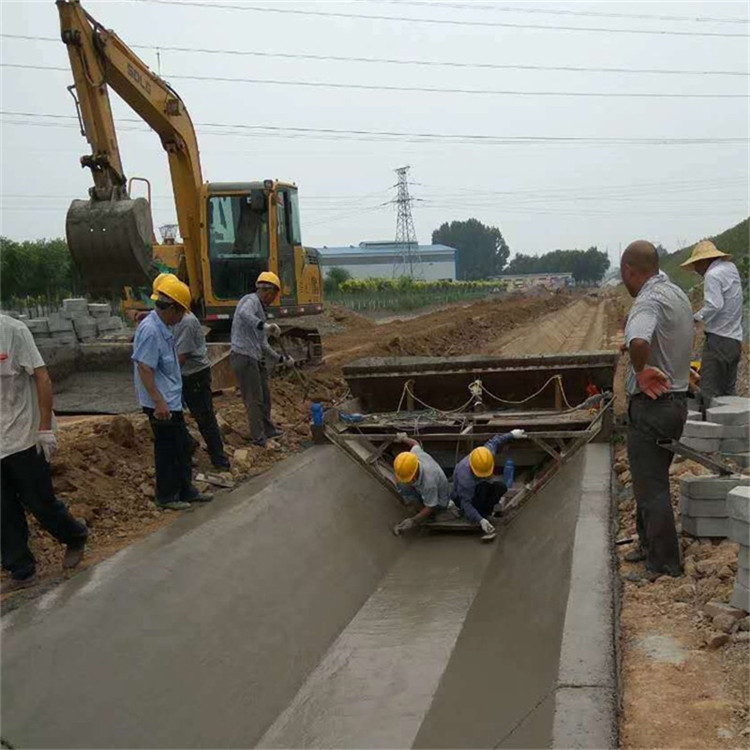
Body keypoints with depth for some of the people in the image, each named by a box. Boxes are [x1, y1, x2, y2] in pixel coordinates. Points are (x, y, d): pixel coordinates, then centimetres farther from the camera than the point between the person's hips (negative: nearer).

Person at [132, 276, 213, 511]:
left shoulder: (163, 328, 10)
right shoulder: (150, 330, -20)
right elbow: (144, 369, -25)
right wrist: (159, 402, -27)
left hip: (172, 401, 10)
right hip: (161, 405, -10)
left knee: (182, 447, 16)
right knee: (167, 449, 2)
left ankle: (186, 491, 28)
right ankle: (166, 497, 16)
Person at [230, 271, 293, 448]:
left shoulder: (260, 308, 21)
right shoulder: (250, 300, -7)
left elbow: (263, 344, 24)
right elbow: (243, 314, -34)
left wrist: (281, 359, 24)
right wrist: (264, 326, -46)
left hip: (255, 358, 10)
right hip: (243, 357, -10)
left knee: (264, 396, 18)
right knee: (254, 399, -3)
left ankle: (268, 430, 32)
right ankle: (259, 438, 6)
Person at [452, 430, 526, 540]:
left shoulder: (488, 453, -23)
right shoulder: (465, 476, -40)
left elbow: (493, 442, 2)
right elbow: (465, 504, -36)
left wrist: (511, 435, 12)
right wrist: (480, 520, -46)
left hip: (480, 490, 7)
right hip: (462, 497, -7)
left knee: (501, 487, -18)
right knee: (483, 487, -36)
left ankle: (484, 512, -8)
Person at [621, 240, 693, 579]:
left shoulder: (648, 301, -21)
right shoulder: (678, 294, 10)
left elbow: (638, 341, -42)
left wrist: (641, 370, -25)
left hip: (651, 404, -10)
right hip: (678, 399, 10)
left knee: (651, 488, 0)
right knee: (651, 479, 23)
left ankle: (665, 567, 9)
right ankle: (649, 544, 37)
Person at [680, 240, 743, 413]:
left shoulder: (712, 275, -13)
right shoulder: (731, 268, 13)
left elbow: (714, 305, -24)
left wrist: (696, 317, -12)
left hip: (719, 339, -9)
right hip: (735, 340, 9)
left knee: (709, 392, -7)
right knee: (728, 391, 14)